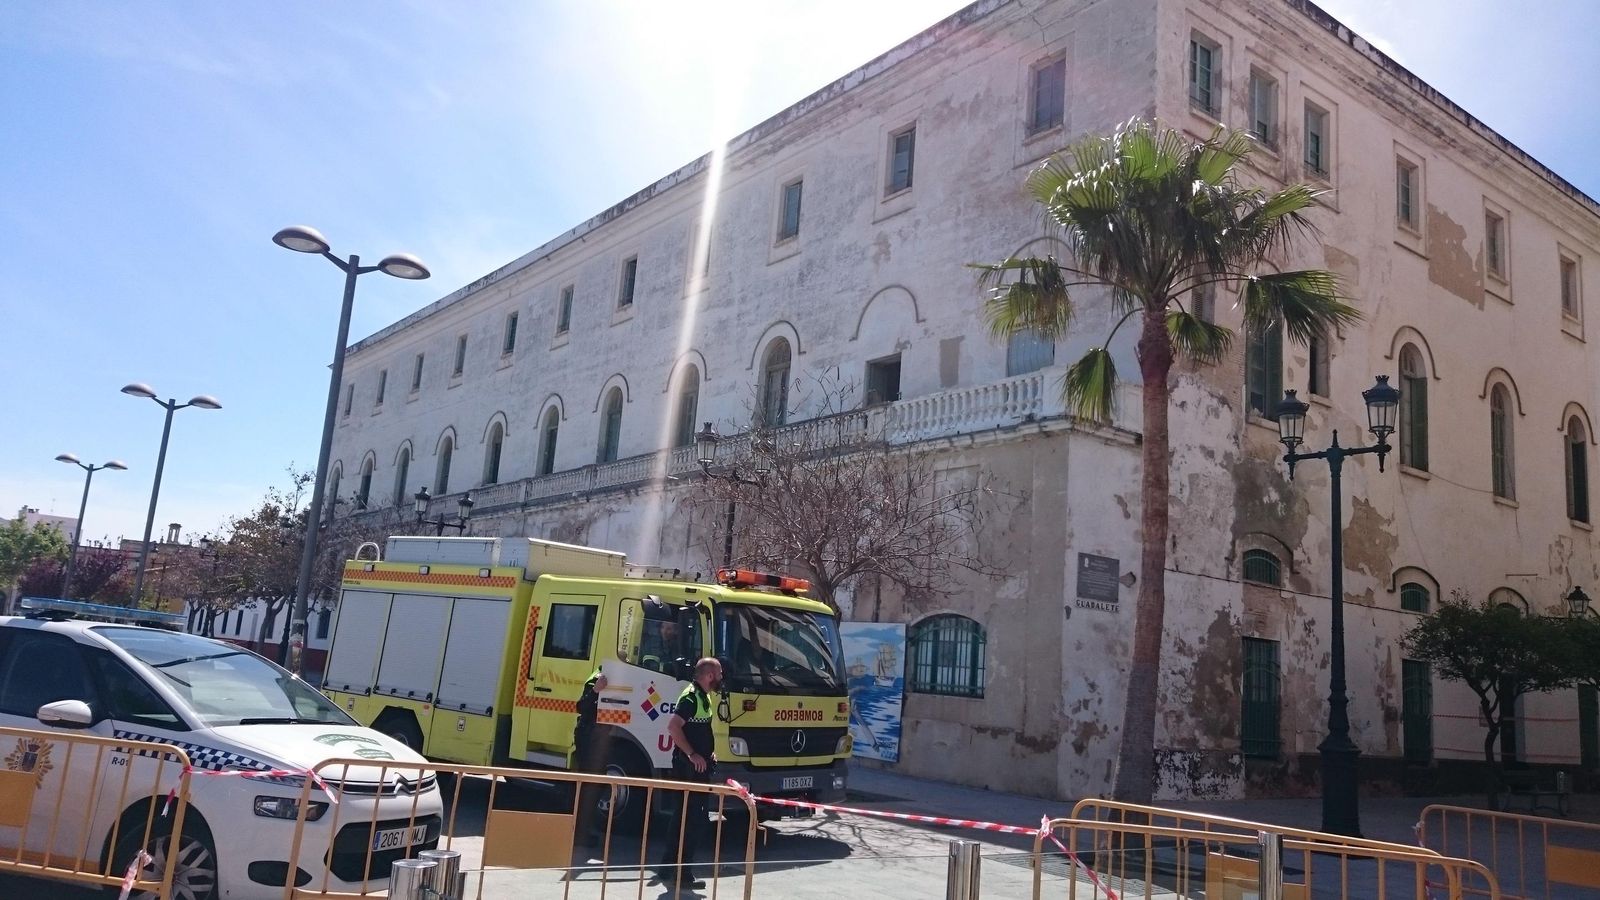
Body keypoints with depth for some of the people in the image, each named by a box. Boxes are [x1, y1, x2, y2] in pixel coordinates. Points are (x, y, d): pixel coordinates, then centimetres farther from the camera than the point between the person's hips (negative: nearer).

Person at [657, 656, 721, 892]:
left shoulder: (703, 696, 15)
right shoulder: (691, 697, -16)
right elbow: (673, 726, -25)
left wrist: (708, 753, 15)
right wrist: (692, 754, -23)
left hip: (698, 767, 10)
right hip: (689, 767, -10)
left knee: (684, 819, 14)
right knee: (689, 820, -7)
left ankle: (670, 868, 23)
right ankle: (680, 872, -2)